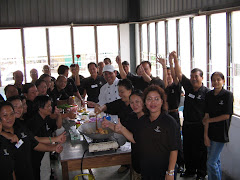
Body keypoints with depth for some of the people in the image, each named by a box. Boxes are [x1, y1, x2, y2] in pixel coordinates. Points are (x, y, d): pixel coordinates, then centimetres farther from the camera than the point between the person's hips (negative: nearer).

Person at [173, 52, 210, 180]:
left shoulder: (207, 92, -9)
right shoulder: (188, 87, 4)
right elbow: (179, 74, -2)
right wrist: (175, 60, -12)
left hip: (199, 126, -5)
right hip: (187, 125, 5)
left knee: (200, 151, 5)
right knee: (187, 149, 15)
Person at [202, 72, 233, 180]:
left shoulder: (228, 95, -9)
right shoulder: (209, 95, 4)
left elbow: (226, 115, -11)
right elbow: (206, 115, 0)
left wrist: (209, 120, -4)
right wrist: (205, 135, -4)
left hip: (221, 133, -5)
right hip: (210, 132, 5)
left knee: (211, 162, -5)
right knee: (216, 161, 16)